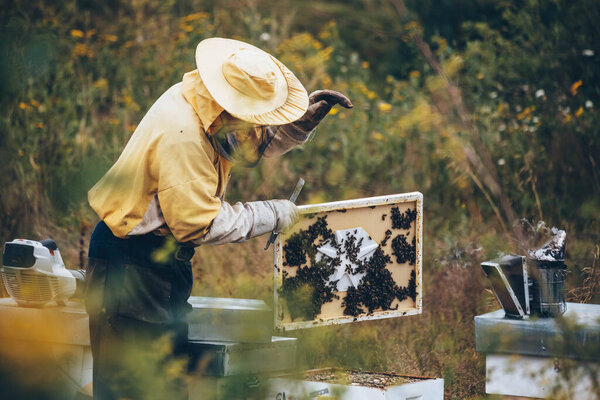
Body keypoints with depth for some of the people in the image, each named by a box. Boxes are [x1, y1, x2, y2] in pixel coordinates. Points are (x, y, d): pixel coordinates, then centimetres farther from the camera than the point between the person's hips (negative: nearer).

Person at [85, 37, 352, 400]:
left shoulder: (208, 108, 1)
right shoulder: (181, 136, -28)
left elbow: (259, 143, 18)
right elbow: (197, 223, -25)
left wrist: (305, 120, 0)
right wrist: (271, 216, -16)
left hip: (165, 259, 10)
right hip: (131, 265, -10)